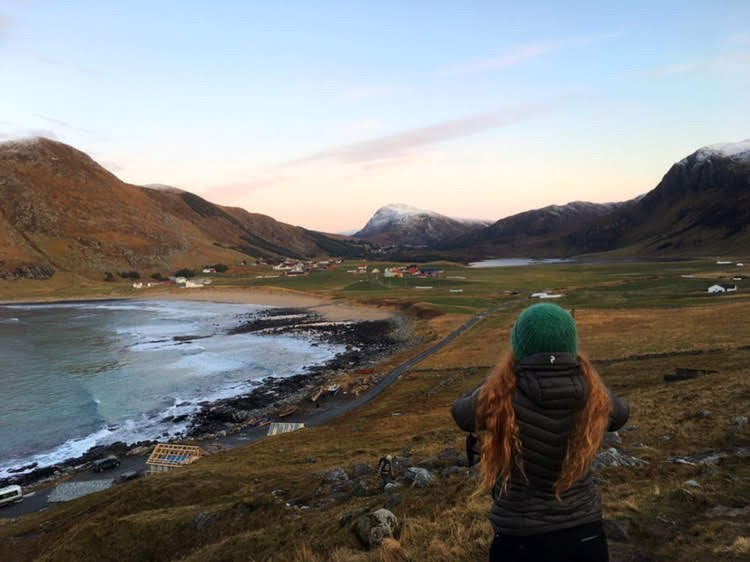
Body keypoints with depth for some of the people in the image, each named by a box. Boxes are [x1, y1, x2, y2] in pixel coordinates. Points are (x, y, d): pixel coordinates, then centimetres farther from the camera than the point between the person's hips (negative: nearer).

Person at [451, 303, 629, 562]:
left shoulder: (499, 399, -22)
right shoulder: (594, 398, -13)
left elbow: (461, 412, 0)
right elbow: (620, 414, 10)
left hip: (521, 540, -2)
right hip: (585, 534, 3)